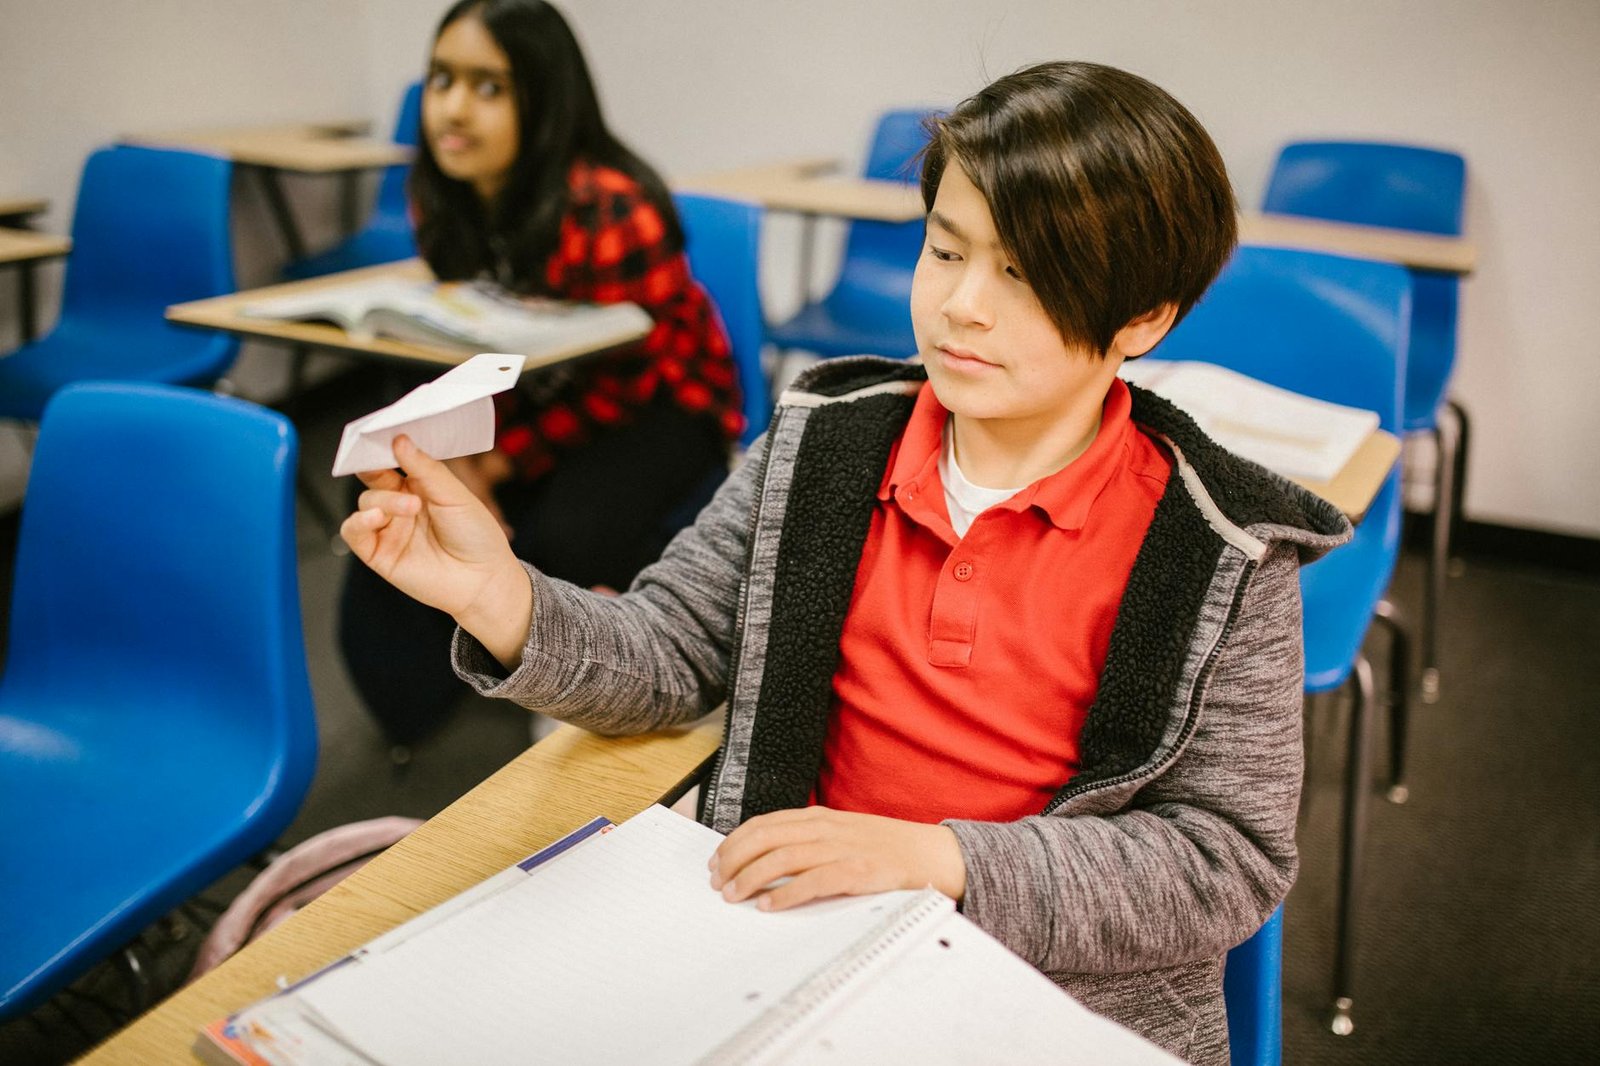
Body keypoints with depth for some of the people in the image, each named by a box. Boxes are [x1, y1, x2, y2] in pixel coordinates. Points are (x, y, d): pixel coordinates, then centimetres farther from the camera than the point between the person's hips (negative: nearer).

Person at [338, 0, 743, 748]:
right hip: (532, 397, 7)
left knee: (561, 539, -31)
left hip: (657, 403, -6)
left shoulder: (613, 211, -29)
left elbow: (628, 380, -22)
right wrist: (455, 452, -14)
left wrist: (501, 462, -21)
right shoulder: (442, 200, -7)